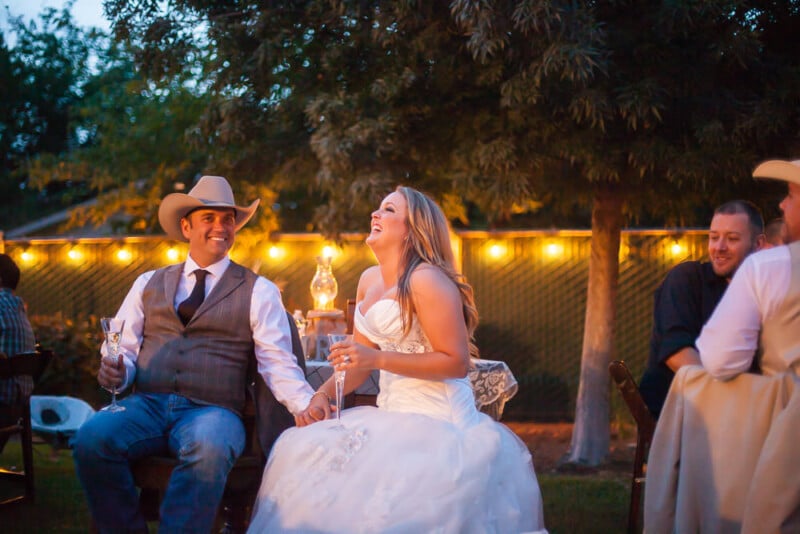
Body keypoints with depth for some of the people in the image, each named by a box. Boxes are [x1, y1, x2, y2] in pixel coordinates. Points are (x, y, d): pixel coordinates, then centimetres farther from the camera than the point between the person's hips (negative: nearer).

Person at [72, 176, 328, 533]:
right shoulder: (148, 284, 21)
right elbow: (125, 348, 18)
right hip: (145, 406, 3)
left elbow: (278, 365, 3)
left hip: (210, 412, -2)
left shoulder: (258, 292, 12)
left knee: (208, 450, -38)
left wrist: (307, 402, -17)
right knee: (91, 439, -29)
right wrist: (116, 372, -6)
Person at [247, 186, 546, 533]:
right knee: (305, 450, -1)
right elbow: (360, 358, 17)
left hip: (435, 416, -8)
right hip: (393, 410, 8)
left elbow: (457, 362, -17)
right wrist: (322, 394, 0)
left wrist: (378, 359, -20)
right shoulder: (369, 280, 13)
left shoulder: (427, 280, -13)